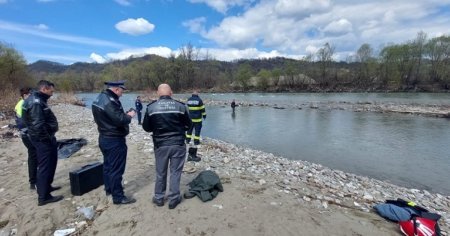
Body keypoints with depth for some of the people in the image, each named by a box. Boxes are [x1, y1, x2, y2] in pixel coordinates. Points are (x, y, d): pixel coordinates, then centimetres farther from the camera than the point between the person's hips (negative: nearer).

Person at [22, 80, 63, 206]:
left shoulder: (38, 100, 12)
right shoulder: (36, 102, -21)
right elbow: (38, 125, -27)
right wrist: (47, 139, -18)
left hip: (46, 138, 11)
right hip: (43, 140, -11)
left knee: (50, 163, 22)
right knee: (45, 166, -3)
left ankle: (46, 186, 38)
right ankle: (43, 197, 6)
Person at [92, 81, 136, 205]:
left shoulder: (100, 98, 9)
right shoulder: (110, 101, -24)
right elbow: (120, 120, -29)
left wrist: (124, 114, 5)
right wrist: (129, 115, -11)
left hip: (104, 138, 11)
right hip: (114, 140, -10)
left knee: (108, 165, 22)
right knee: (116, 168, -1)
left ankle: (109, 189, 38)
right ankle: (118, 197, 9)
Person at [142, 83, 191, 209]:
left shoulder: (151, 107, -6)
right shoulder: (180, 106, -8)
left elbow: (146, 127, 3)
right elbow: (188, 125, 2)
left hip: (160, 145, 1)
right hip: (178, 144, -1)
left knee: (160, 172, 17)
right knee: (175, 172, 10)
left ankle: (159, 198, 31)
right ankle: (173, 199, 20)